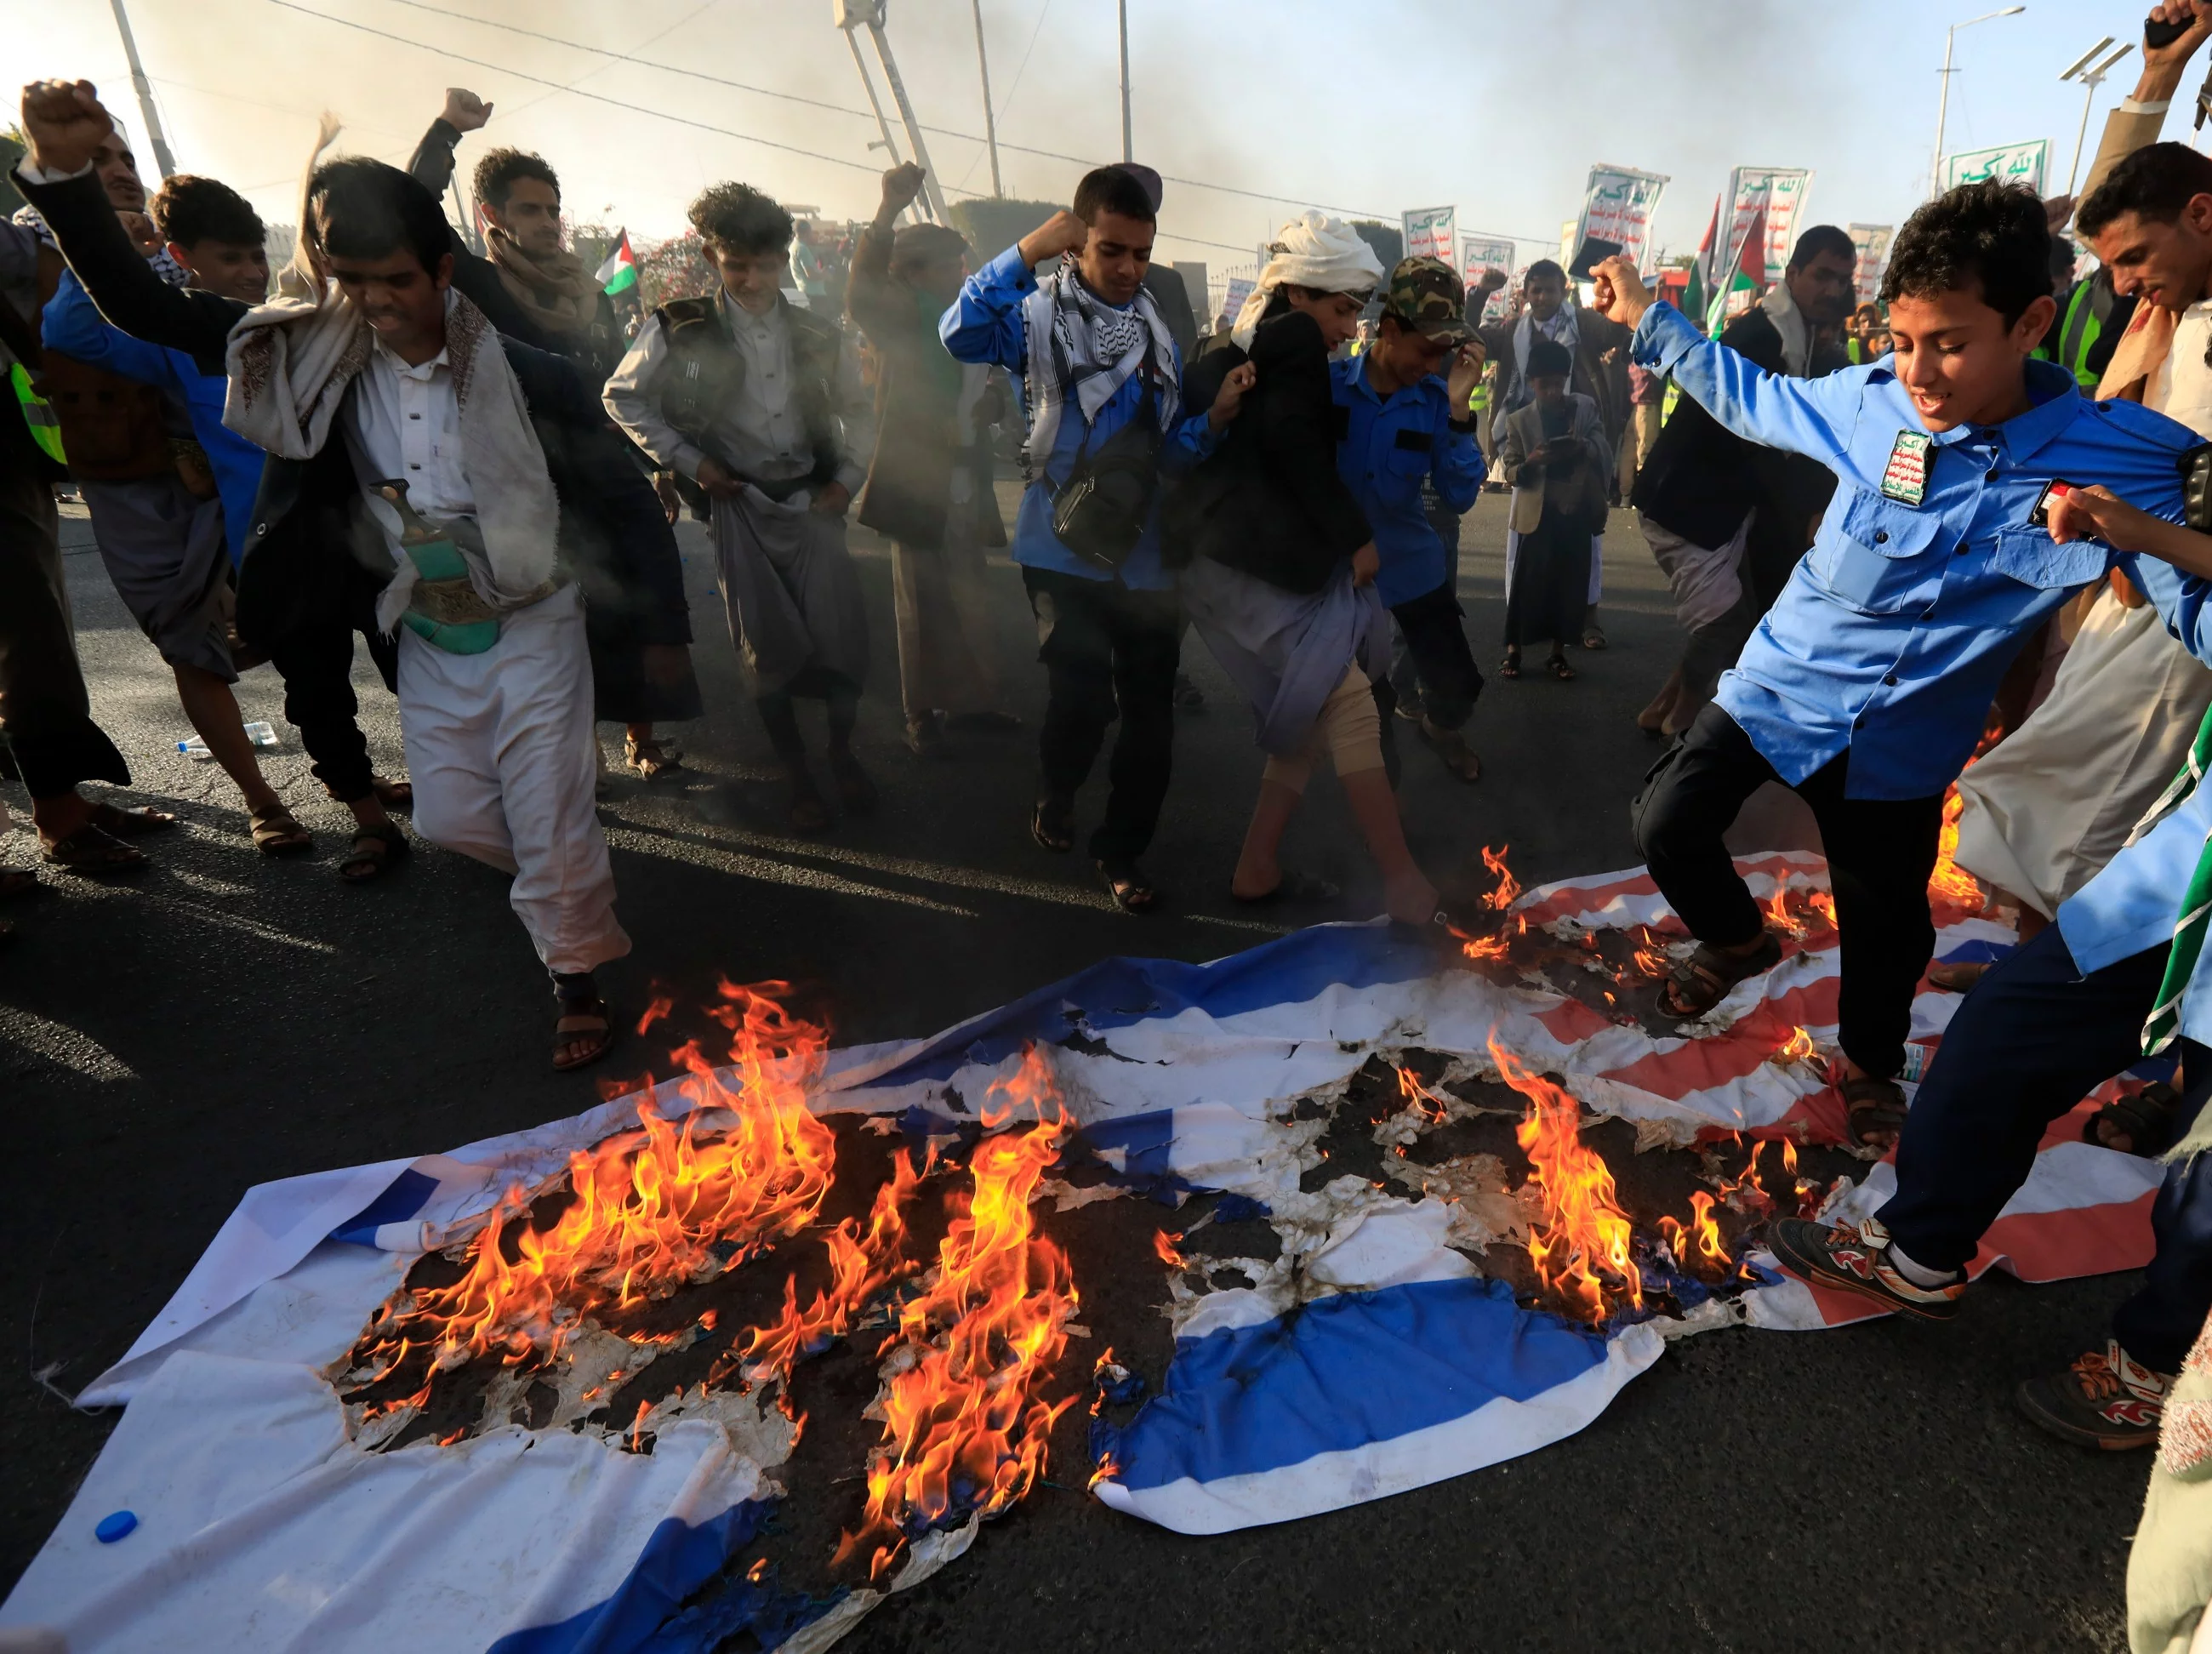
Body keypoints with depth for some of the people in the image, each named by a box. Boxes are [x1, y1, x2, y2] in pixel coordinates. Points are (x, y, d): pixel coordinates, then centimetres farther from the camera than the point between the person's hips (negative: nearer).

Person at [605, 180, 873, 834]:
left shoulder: (818, 335, 6)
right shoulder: (682, 331, -2)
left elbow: (857, 407, 18)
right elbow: (623, 398, 5)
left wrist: (848, 478, 6)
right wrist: (689, 462, -2)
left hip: (813, 503, 2)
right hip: (740, 507, -2)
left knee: (843, 638, -4)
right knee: (772, 651, 0)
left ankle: (842, 755, 20)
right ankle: (798, 778, 16)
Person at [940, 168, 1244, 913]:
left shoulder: (1156, 329, 11)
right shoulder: (1040, 312, -4)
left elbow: (1168, 447, 9)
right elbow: (962, 333, -25)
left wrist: (1214, 418, -10)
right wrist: (1029, 249, -31)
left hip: (1143, 553, 5)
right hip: (1065, 551, -4)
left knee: (1151, 710, 5)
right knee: (1083, 699, -13)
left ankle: (1120, 849, 24)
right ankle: (1055, 800, 21)